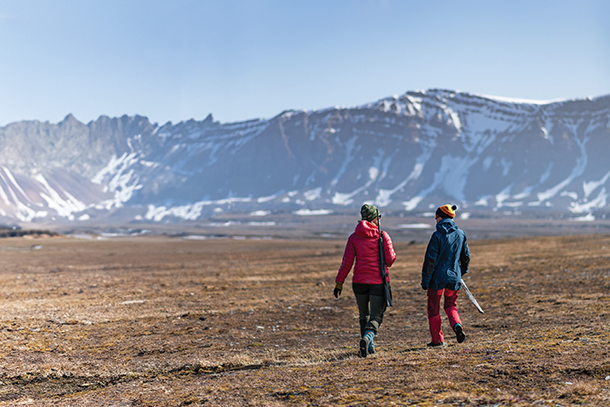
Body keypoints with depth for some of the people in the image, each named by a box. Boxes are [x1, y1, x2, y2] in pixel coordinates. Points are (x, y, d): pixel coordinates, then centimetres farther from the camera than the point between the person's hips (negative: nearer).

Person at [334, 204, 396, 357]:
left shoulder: (354, 237, 2)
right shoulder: (383, 236, -5)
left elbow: (347, 262, -2)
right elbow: (390, 260, -7)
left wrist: (339, 283, 1)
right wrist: (393, 254, 16)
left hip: (359, 281, 3)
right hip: (378, 282, -2)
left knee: (364, 314, 19)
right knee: (376, 316, 1)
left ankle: (369, 347, 23)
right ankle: (367, 338, -26)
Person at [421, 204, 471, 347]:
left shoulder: (437, 236, -14)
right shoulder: (461, 234, 3)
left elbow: (430, 259, -15)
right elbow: (466, 256, 12)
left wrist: (425, 280, -9)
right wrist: (462, 272, 28)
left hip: (437, 277, -5)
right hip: (454, 277, 5)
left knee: (433, 308, 10)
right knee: (451, 305, 20)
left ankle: (437, 339, 12)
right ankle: (457, 324, -9)